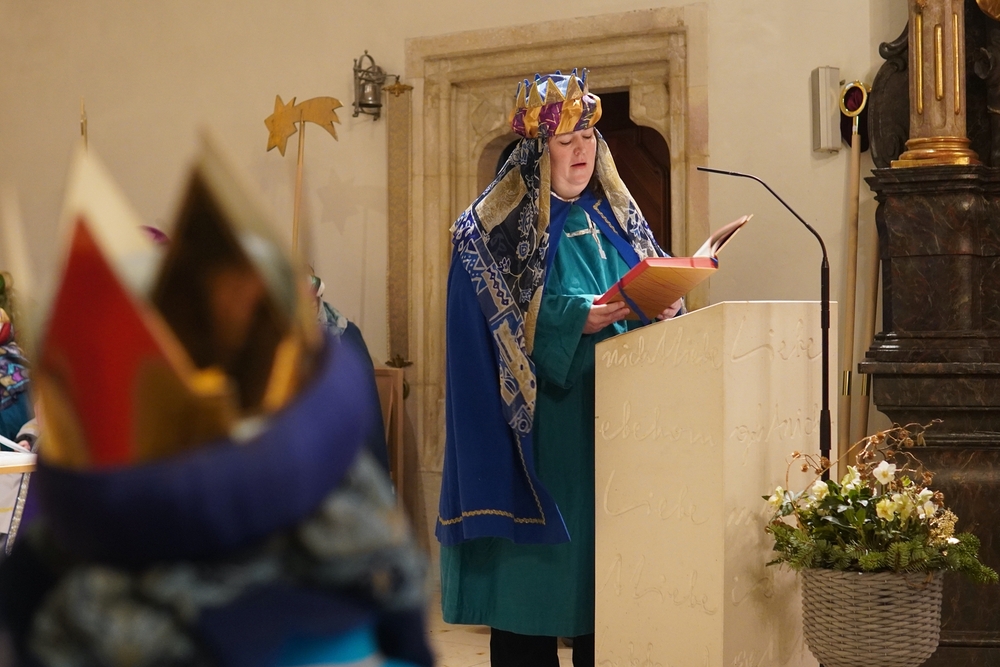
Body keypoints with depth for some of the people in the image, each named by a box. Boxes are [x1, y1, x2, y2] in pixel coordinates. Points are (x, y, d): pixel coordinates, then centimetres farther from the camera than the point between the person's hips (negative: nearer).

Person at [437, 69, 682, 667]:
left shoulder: (614, 215, 15)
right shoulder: (496, 226, -3)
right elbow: (501, 324, -11)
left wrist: (662, 306, -9)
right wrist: (578, 318, -22)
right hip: (540, 424, -5)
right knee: (535, 576, -3)